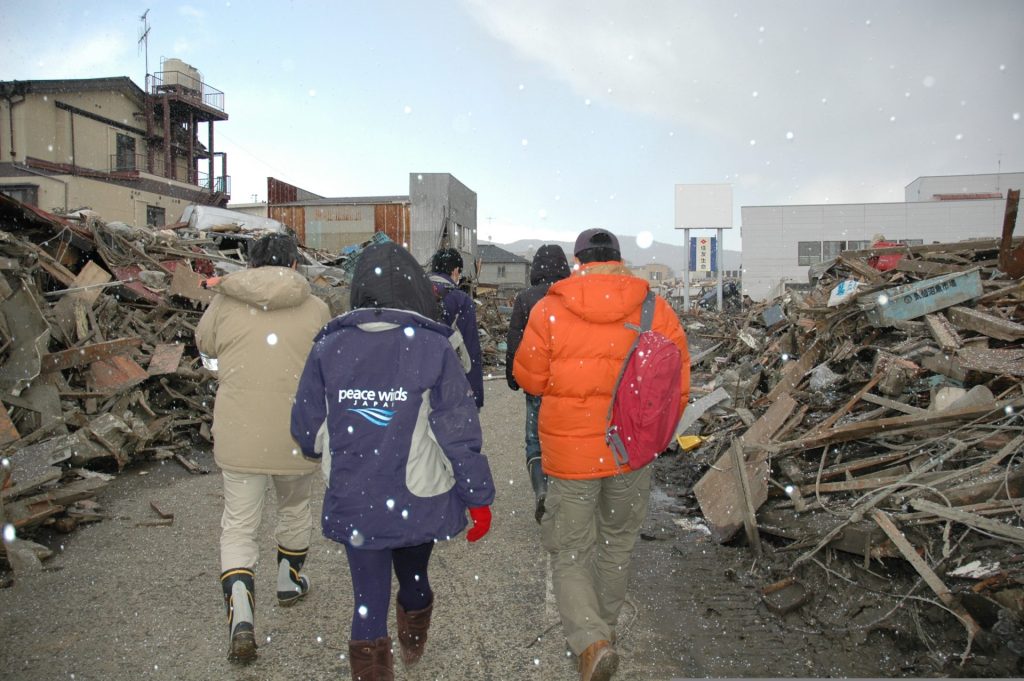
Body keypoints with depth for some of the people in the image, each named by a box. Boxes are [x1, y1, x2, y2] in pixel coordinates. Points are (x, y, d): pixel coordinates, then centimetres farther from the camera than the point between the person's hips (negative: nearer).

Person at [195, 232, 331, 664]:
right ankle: (289, 583, 43)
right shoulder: (315, 308, -4)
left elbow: (205, 345, 16)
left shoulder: (225, 303, -2)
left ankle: (240, 616, -4)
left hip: (239, 437, 0)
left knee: (238, 525, 10)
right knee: (295, 508, 24)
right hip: (296, 435, 1)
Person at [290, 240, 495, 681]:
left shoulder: (329, 348, -7)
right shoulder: (433, 348, -14)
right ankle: (413, 645, 54)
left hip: (354, 503, 0)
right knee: (413, 576, 26)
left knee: (369, 599, 12)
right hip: (420, 503, 0)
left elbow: (308, 430, 2)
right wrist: (479, 498, -3)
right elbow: (460, 433, -14)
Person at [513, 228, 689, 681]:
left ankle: (590, 641, -7)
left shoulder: (551, 309, -10)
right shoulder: (657, 310, -5)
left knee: (569, 551, 10)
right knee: (618, 543, 22)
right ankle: (605, 626, 39)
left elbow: (529, 377, -3)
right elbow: (677, 384, -1)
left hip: (570, 451, -2)